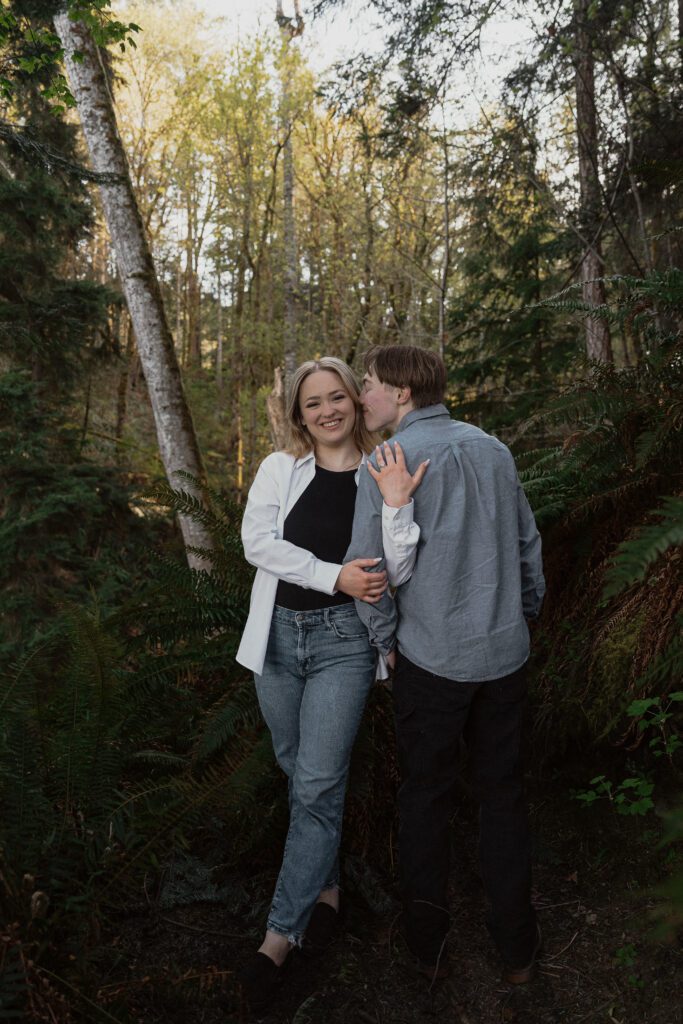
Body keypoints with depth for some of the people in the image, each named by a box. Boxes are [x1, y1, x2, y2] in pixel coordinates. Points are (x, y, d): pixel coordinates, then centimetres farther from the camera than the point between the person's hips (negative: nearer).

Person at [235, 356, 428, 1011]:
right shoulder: (279, 469, 2)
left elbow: (396, 574, -9)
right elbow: (256, 541, -10)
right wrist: (334, 574, -18)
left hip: (344, 639, -3)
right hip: (279, 633, 3)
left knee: (317, 783, -2)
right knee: (297, 769, 16)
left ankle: (280, 935, 12)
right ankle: (326, 884, 38)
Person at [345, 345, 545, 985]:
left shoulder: (388, 462, -12)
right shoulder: (491, 448, 4)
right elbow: (528, 544, 9)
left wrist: (386, 640, 4)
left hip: (430, 658, -4)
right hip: (504, 652, 4)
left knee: (424, 796, 14)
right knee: (502, 794, 17)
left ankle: (427, 944, 30)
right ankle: (516, 945, 30)